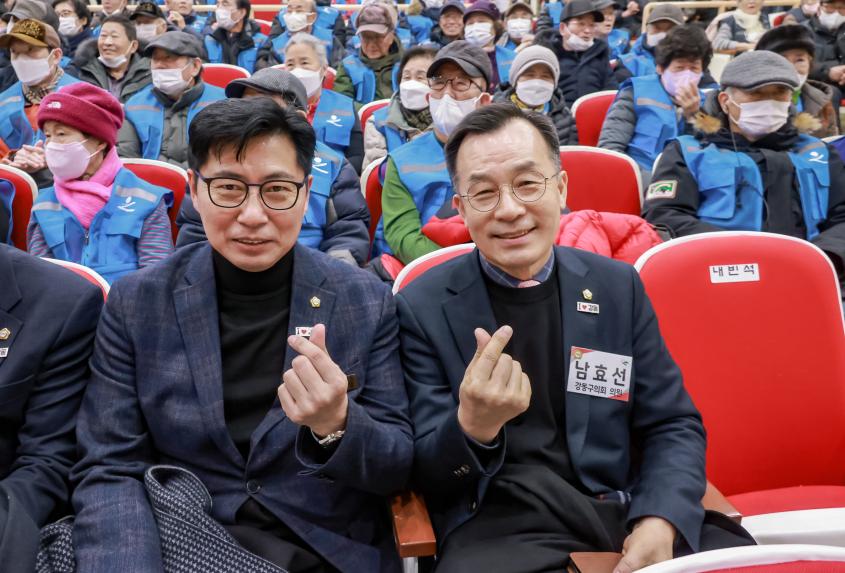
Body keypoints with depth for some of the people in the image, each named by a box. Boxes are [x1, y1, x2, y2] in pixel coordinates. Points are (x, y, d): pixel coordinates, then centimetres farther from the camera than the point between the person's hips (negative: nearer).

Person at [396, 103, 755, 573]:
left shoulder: (618, 286, 4)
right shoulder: (422, 306, -4)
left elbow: (673, 425, 7)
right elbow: (426, 473, -4)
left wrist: (661, 519, -12)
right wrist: (473, 426, -26)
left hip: (626, 512, 3)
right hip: (500, 524, -2)